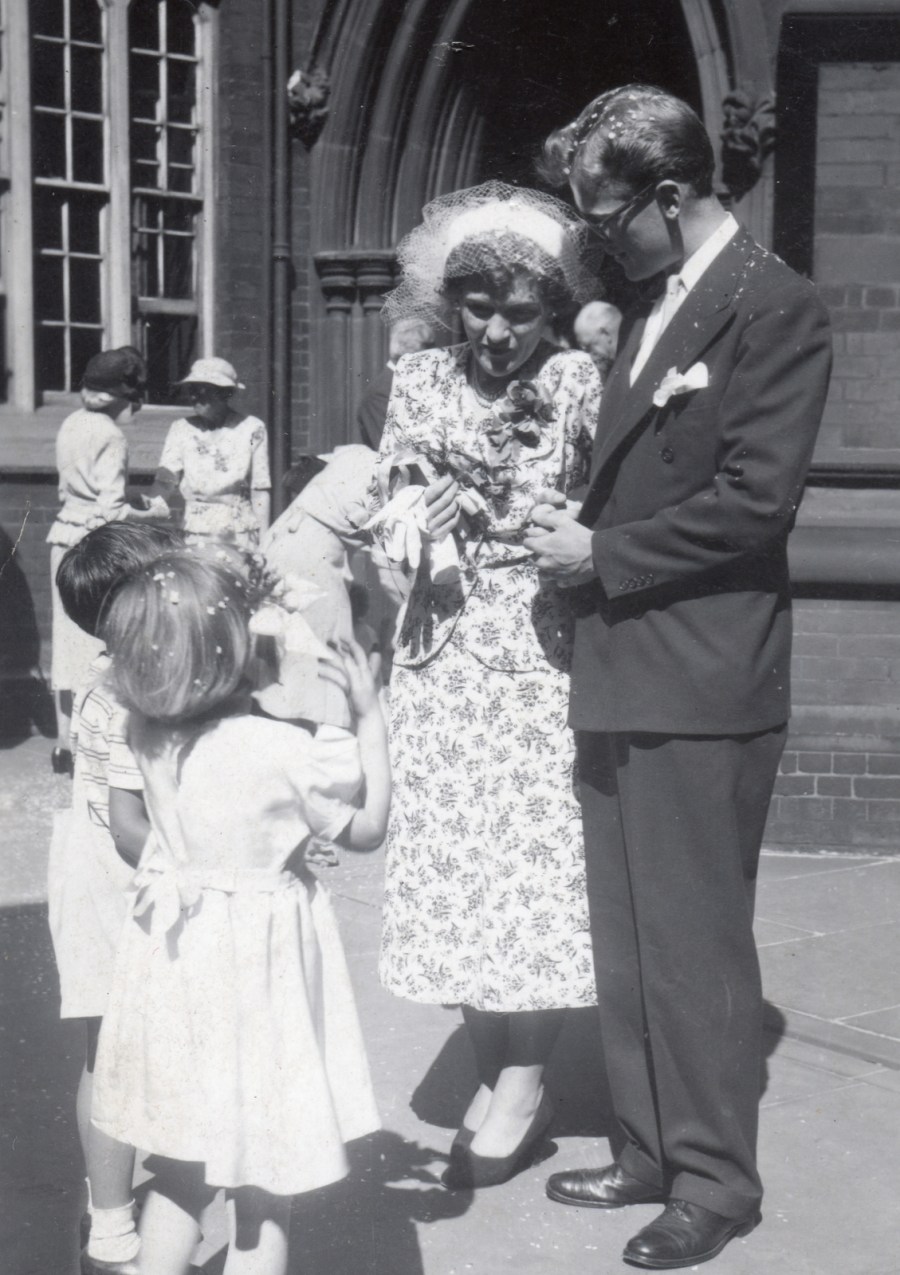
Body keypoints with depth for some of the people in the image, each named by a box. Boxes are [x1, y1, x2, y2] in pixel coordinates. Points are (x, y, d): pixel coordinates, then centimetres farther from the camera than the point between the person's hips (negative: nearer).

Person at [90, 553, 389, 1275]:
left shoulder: (149, 736, -7)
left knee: (178, 1174, 21)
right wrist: (370, 715, -3)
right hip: (257, 974, -5)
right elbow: (368, 829, -8)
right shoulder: (282, 751, -21)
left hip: (176, 966, 5)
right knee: (264, 1195, 8)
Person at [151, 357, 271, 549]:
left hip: (241, 538, -1)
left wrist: (264, 545, -2)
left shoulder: (251, 429, -1)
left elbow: (260, 492, 0)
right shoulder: (181, 429, 3)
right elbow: (165, 482, -6)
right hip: (196, 535, 1)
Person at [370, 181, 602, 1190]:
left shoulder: (577, 383, -5)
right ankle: (490, 1076, 21)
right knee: (451, 863, 7)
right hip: (441, 654, 4)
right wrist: (412, 518, -12)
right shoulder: (421, 382, 6)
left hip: (539, 651, -4)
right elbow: (387, 507, 8)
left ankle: (522, 1088, 13)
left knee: (533, 865, 0)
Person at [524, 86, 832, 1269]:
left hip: (700, 684, -8)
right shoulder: (656, 307, 15)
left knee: (694, 944, 2)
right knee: (629, 940, 15)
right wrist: (578, 527, 5)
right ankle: (650, 1151, 28)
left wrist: (601, 555, -11)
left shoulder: (776, 307, -10)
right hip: (620, 674, 8)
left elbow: (752, 501, -17)